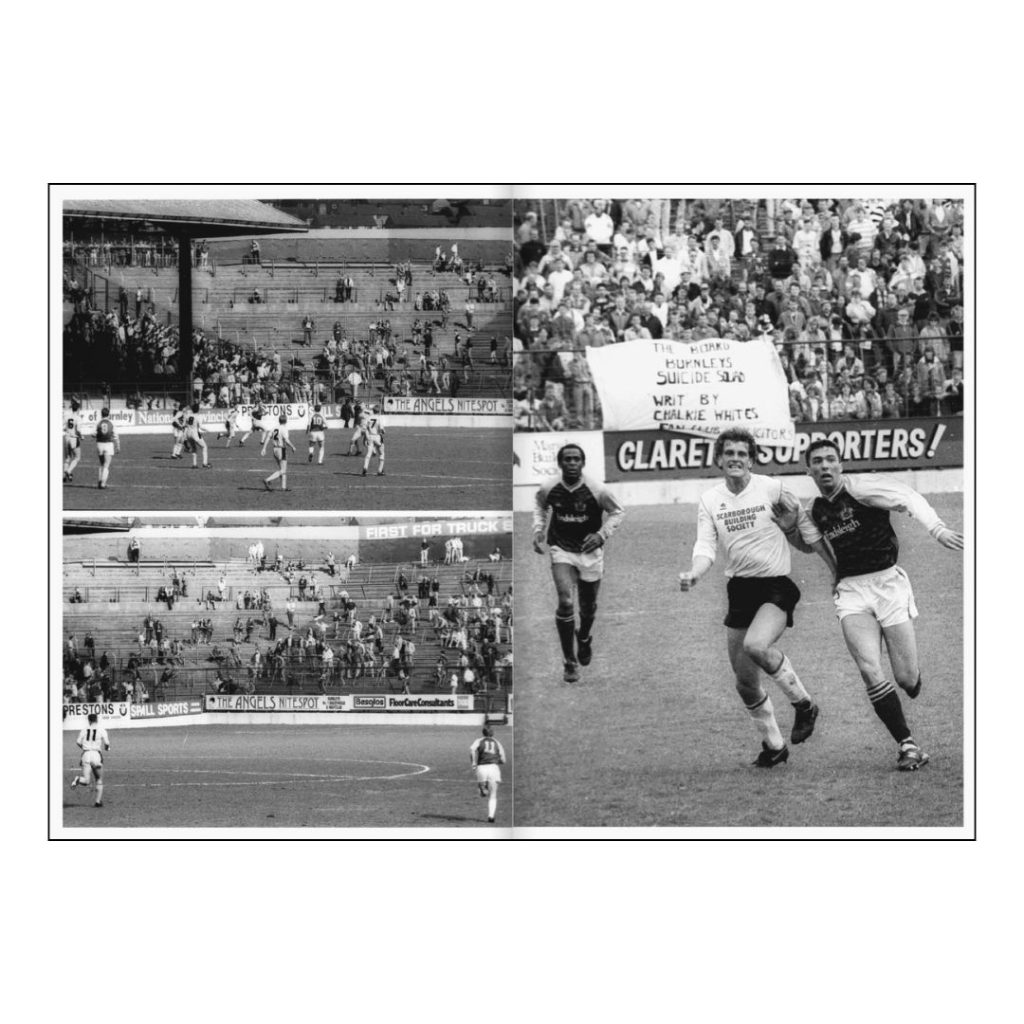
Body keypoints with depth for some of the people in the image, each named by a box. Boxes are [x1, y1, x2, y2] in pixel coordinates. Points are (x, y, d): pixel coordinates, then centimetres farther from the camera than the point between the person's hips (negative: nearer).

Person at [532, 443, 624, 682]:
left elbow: (617, 512, -1)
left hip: (590, 551, 1)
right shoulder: (548, 490, -10)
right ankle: (570, 663, -8)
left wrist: (602, 535, -14)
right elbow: (540, 507, 13)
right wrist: (538, 530, -1)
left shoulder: (597, 491, -16)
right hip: (561, 551, 0)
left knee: (588, 607, 14)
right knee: (565, 602, -18)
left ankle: (584, 638, 51)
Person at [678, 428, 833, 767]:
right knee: (745, 682, 6)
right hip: (739, 589, 5)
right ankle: (773, 745, 26)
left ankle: (803, 704, -7)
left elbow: (809, 531, 3)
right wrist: (694, 573, -21)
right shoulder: (710, 500, 4)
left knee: (756, 646, -31)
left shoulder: (771, 488, -6)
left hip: (777, 586, -5)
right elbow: (706, 547, 1)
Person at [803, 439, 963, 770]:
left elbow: (909, 499, -22)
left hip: (888, 583, -3)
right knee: (871, 671, -19)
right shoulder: (816, 511, 12)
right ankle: (907, 744, -10)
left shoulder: (861, 487, -7)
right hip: (850, 591, 3)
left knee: (906, 678, -4)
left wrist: (937, 529, -37)